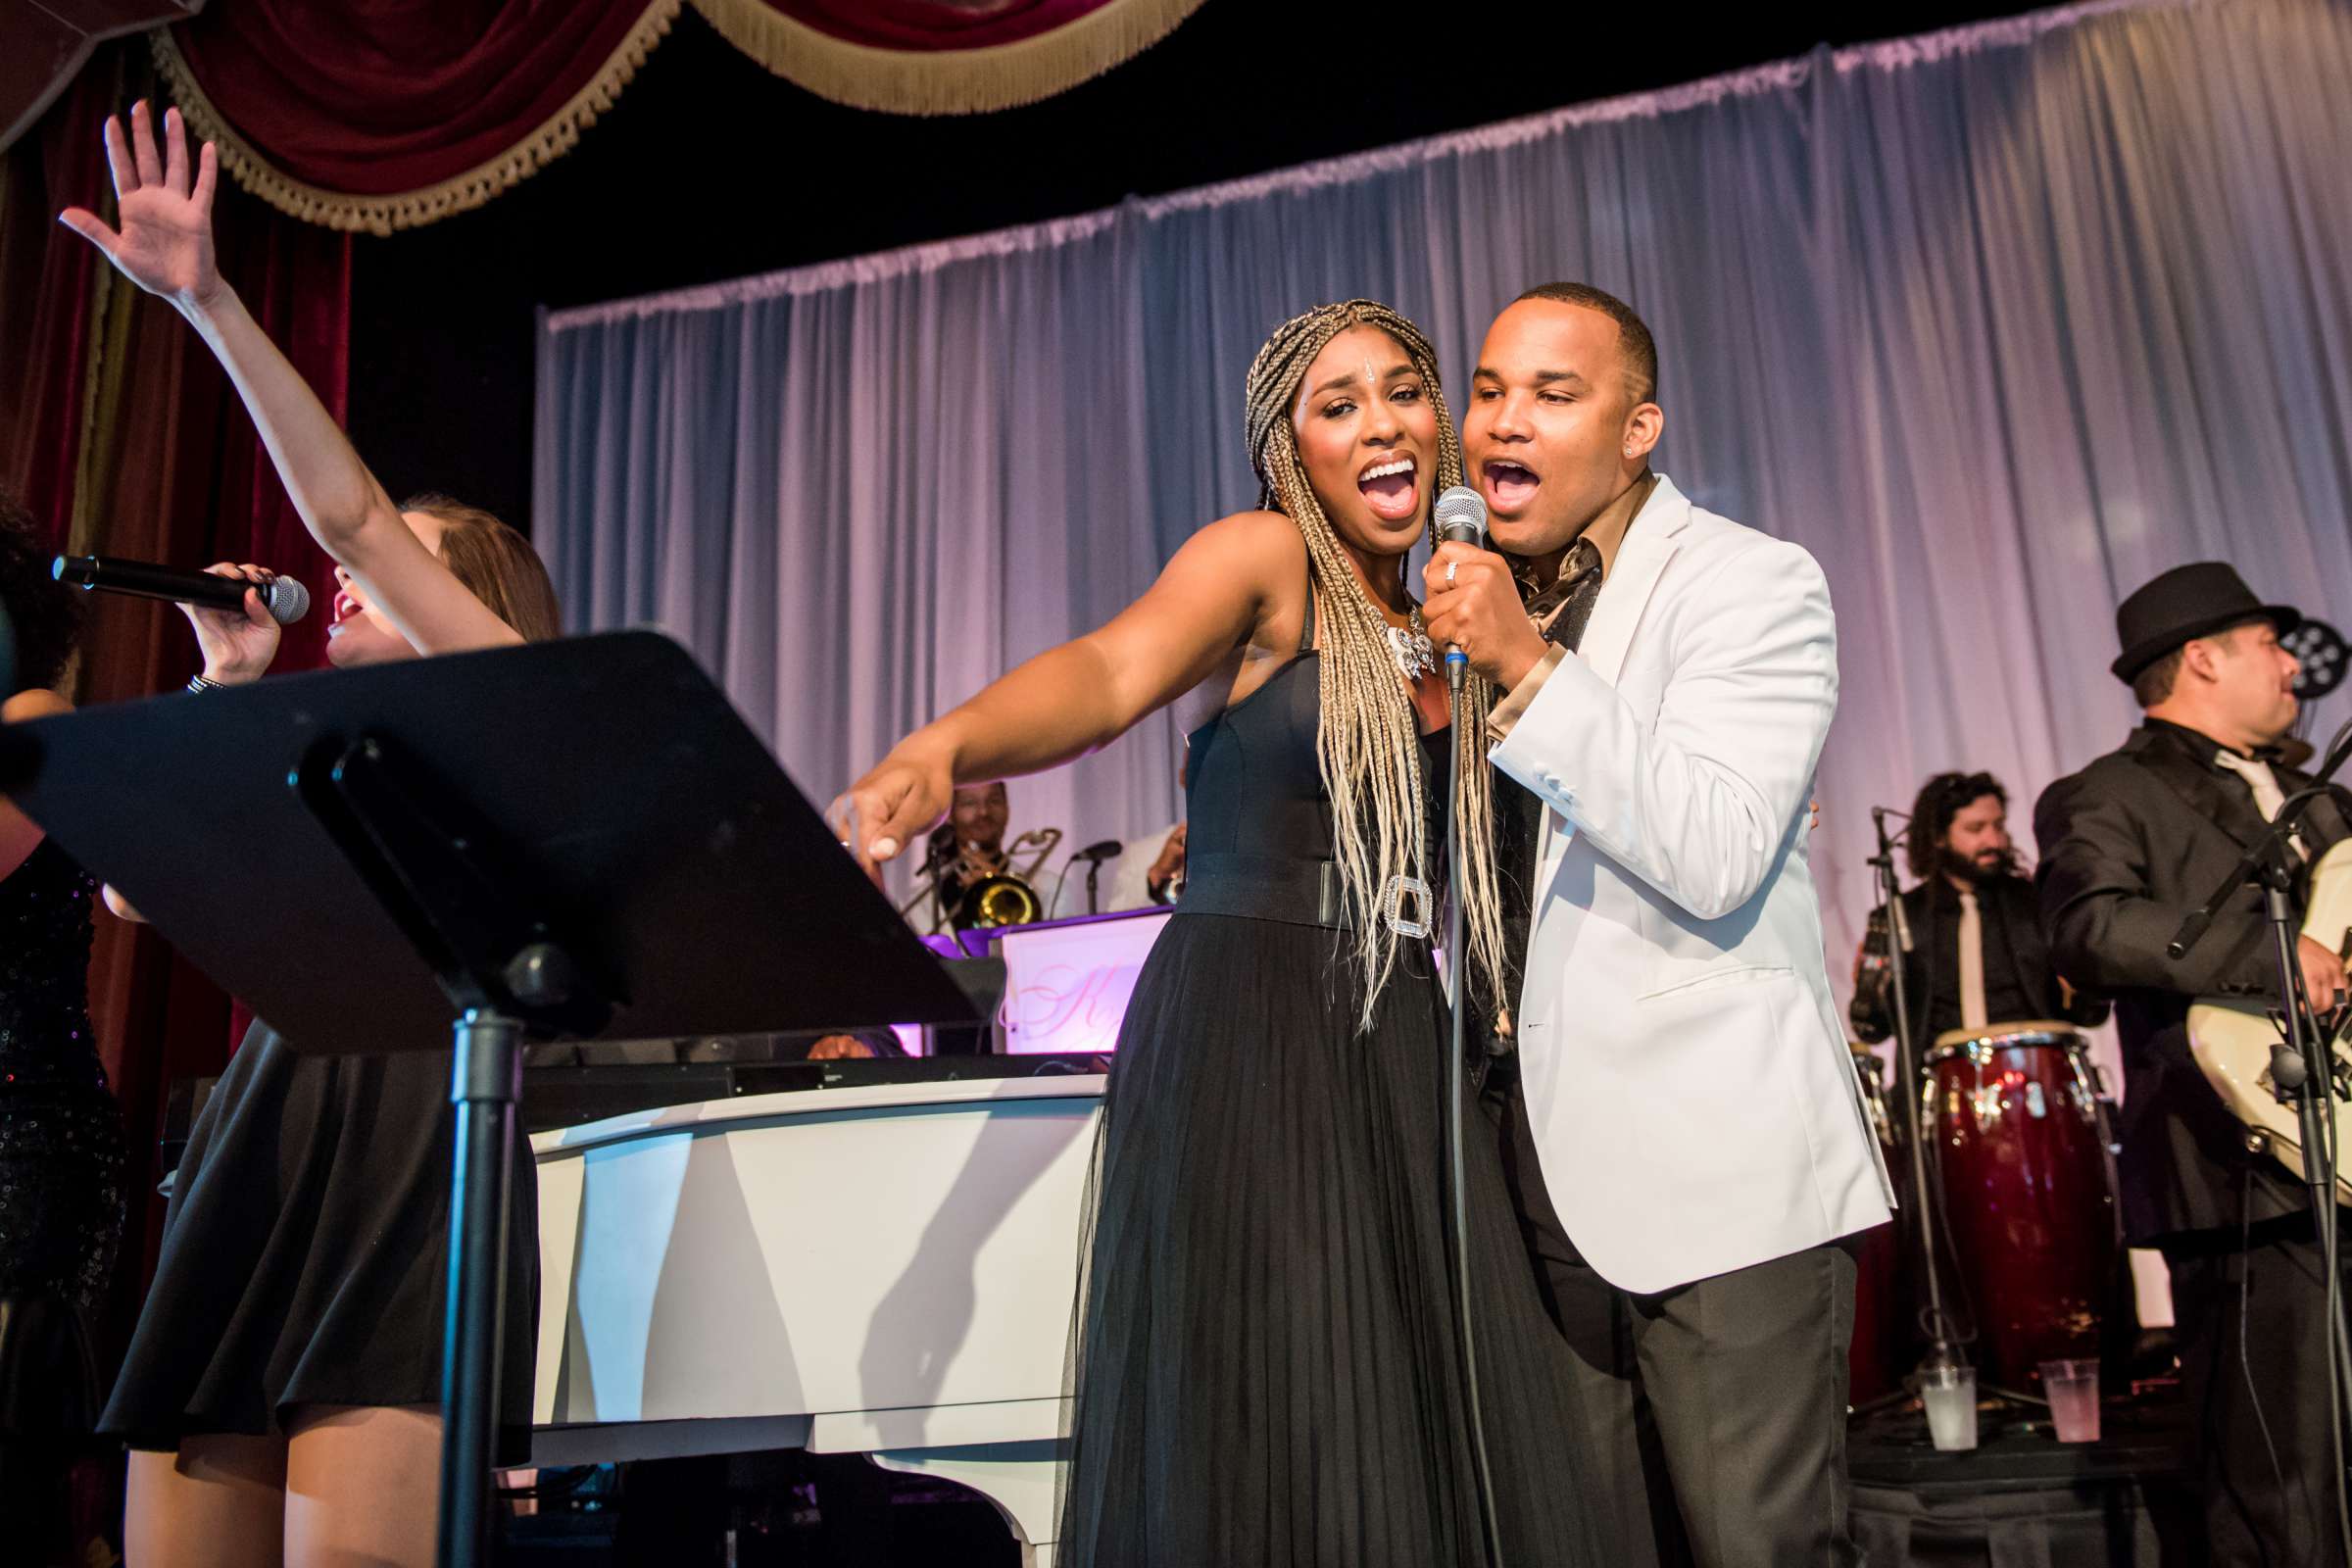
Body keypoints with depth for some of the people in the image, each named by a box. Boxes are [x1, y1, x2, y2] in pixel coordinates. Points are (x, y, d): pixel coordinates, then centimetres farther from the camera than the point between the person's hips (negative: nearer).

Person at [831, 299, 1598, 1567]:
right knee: (1265, 1447, -7)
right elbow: (1111, 670, -23)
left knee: (1451, 1432, 1)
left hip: (1414, 1061, 6)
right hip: (1246, 1040, -5)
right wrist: (941, 749, -41)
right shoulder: (1263, 559, -2)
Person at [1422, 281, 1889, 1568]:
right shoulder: (1485, 593, 13)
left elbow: (1715, 858, -21)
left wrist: (1527, 668, -24)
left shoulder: (1753, 584, -7)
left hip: (1726, 1179, -6)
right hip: (1549, 1173, 6)